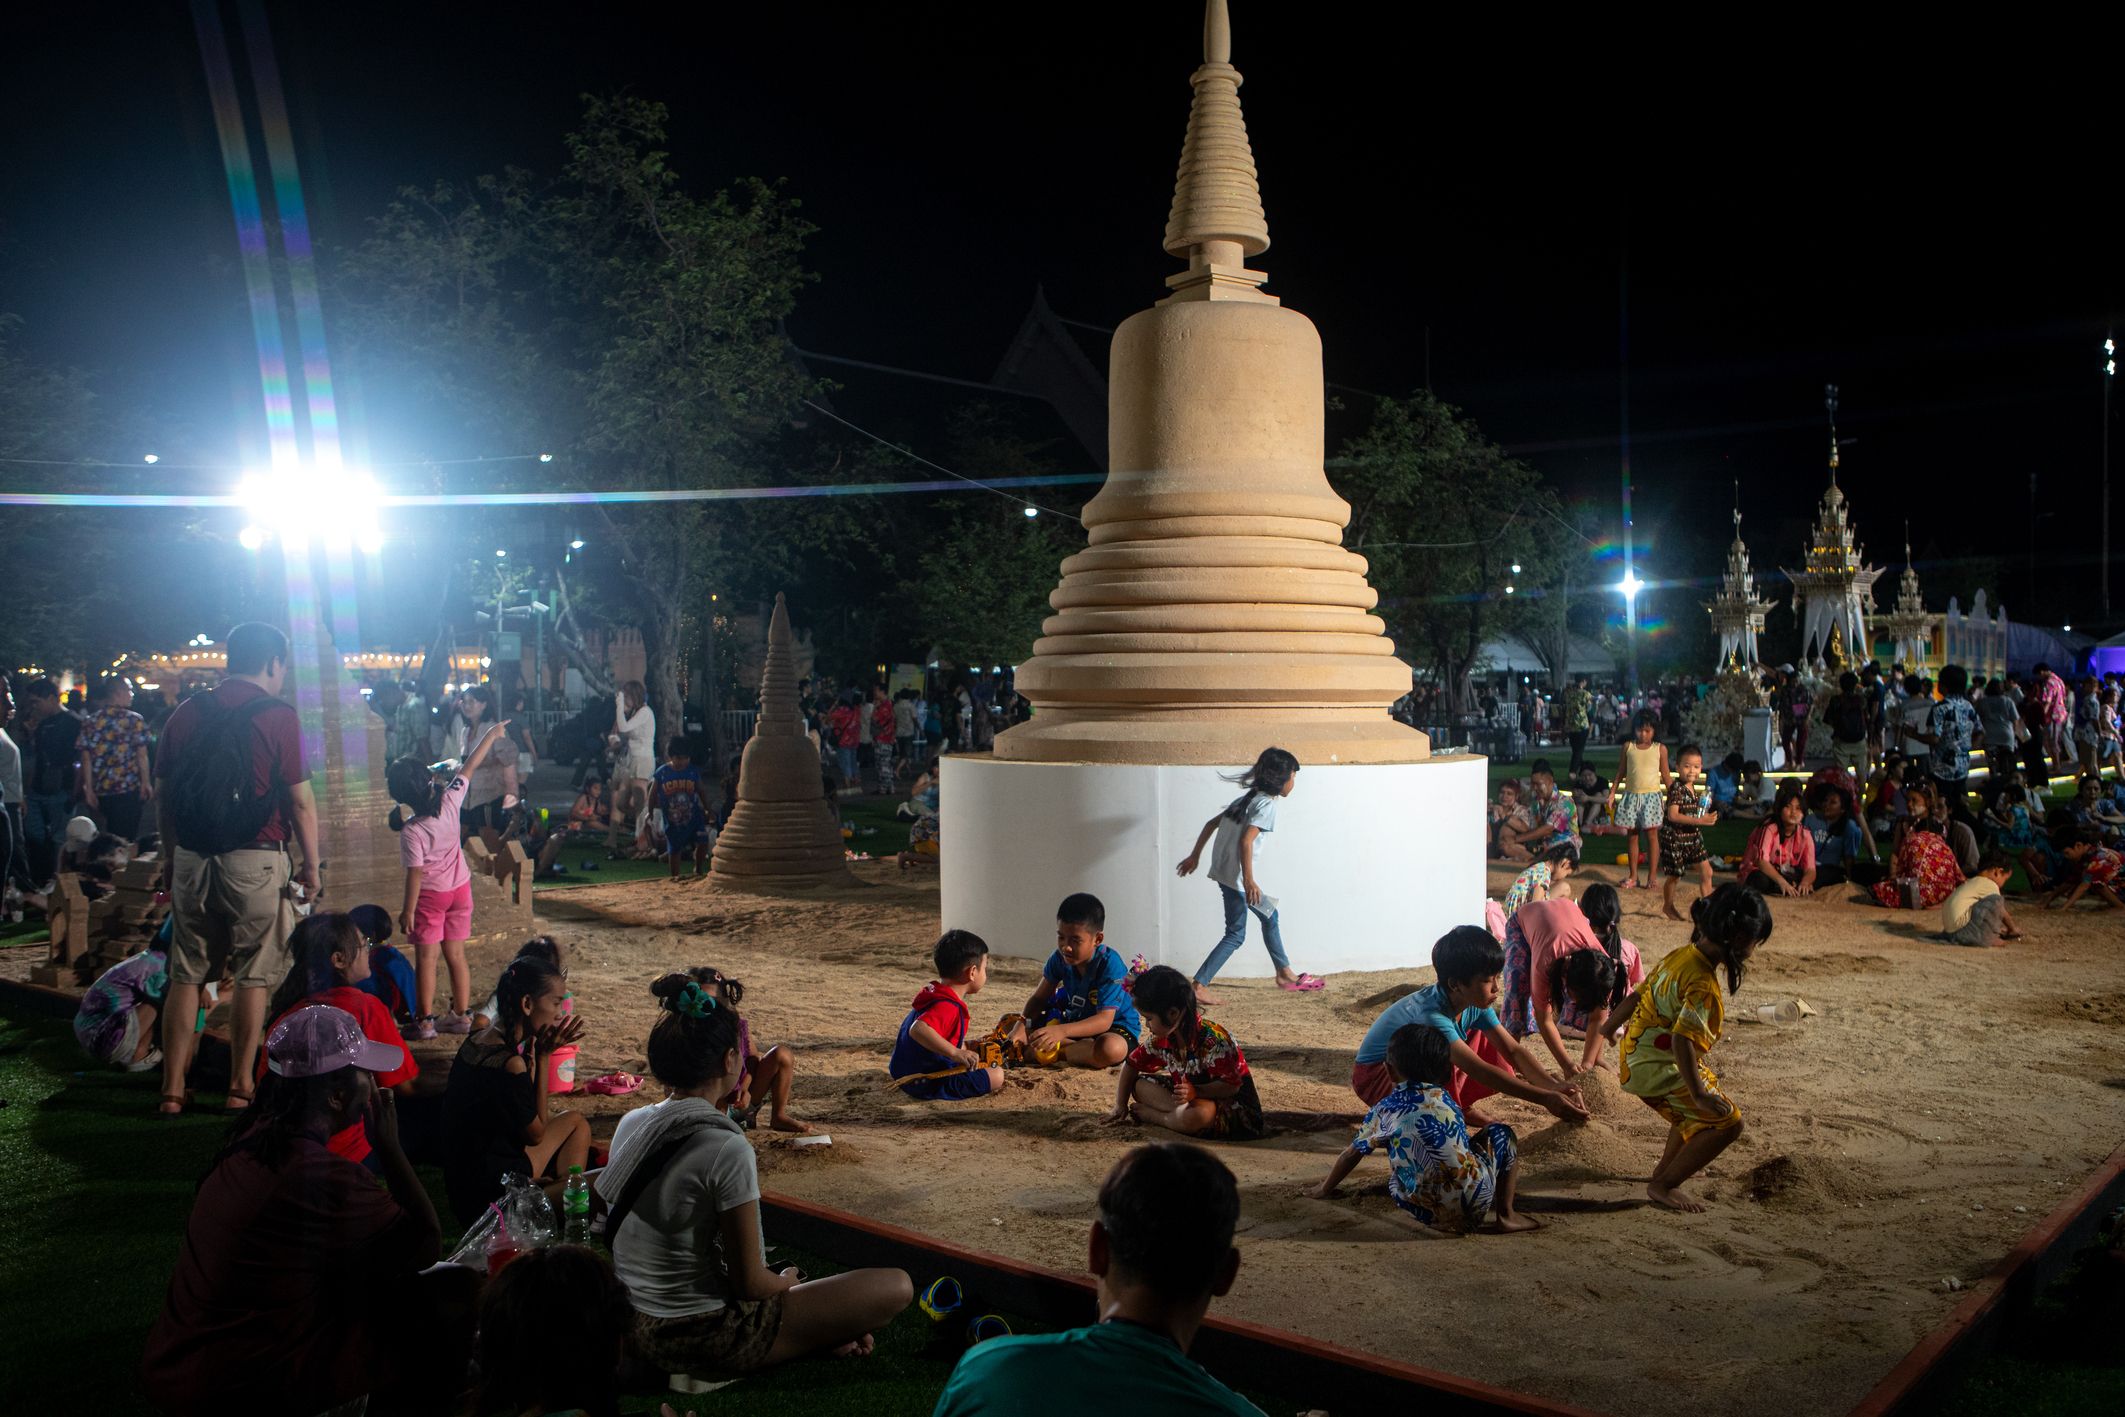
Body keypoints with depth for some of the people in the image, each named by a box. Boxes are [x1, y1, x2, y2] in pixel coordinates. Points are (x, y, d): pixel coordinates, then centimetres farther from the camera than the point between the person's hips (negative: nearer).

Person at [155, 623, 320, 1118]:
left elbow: (162, 794, 10)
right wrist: (311, 865, 1)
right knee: (253, 976, 6)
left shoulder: (187, 713, 6)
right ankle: (240, 1088, 11)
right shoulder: (277, 715, -8)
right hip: (255, 861, -4)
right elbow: (300, 801, -8)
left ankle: (172, 1090, 13)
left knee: (187, 974, 12)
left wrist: (171, 856, 20)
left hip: (190, 859, 4)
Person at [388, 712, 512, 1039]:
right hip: (460, 888, 5)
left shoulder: (411, 831, -22)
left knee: (426, 958, 3)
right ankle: (461, 1015, 18)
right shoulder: (450, 801, -12)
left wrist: (407, 910, -12)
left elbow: (415, 874, -20)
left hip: (431, 895, -5)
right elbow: (470, 767, -1)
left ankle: (425, 1021, 7)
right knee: (456, 954, 13)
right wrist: (491, 735, 10)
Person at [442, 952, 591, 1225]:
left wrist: (538, 1051, -5)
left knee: (574, 1121, 20)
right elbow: (535, 1134, -12)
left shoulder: (479, 1040, 1)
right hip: (488, 1188, -9)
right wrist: (543, 1056, -14)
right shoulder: (508, 1064, -27)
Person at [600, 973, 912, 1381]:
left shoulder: (631, 1124, -2)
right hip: (701, 1342, -8)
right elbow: (749, 1282, -17)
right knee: (896, 1287, -6)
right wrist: (785, 1283, 3)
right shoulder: (727, 1149, -25)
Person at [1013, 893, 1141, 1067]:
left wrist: (1062, 1031, -49)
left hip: (1115, 1028, -6)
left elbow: (1104, 1020, -34)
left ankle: (1057, 1053, -18)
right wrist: (1022, 1025, -24)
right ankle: (1083, 1048, -13)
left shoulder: (1110, 964, -27)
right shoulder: (1060, 958, -8)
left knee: (1111, 1048, -42)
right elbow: (1039, 998, -2)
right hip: (1077, 1021, 6)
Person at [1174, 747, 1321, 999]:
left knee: (1270, 915, 22)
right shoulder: (1266, 804, -13)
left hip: (1224, 871, 10)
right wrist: (1248, 880, -26)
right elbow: (1246, 841, -24)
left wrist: (1195, 856, 22)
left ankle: (1285, 974, 34)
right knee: (1236, 934, -4)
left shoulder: (1247, 798, 14)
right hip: (1237, 875, -10)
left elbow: (1211, 824, 16)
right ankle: (1198, 986, -8)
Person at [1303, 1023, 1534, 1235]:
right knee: (1501, 1134, 22)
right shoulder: (1444, 1098, 14)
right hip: (1475, 1199, 0)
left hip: (1426, 1212, 0)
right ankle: (1506, 1215, 15)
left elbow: (1353, 1153, 18)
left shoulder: (1383, 1110, 10)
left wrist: (1324, 1189, 32)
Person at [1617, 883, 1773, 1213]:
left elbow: (1638, 994, 13)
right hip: (1657, 1068, -10)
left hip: (1634, 1056, 10)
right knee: (1727, 1122, -8)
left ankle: (1666, 1168, 42)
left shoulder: (1681, 955, 4)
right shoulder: (1703, 984, -24)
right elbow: (1682, 1040, -31)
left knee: (1698, 1110, 31)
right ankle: (1663, 1186, 0)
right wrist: (1698, 1094, -28)